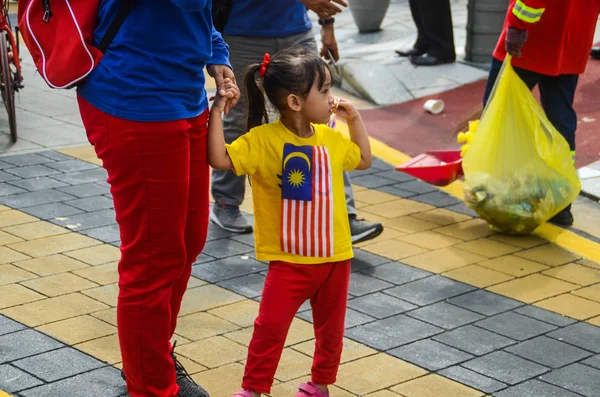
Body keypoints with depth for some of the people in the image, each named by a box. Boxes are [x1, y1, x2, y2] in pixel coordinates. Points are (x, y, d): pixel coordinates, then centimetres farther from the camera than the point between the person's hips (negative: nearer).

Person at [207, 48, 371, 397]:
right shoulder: (264, 139, -15)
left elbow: (363, 160, 21)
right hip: (289, 260, -5)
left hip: (335, 257, 5)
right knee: (271, 326, -3)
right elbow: (220, 159, -25)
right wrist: (217, 112, -26)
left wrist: (354, 118, 13)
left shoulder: (331, 138, 3)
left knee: (331, 327, 16)